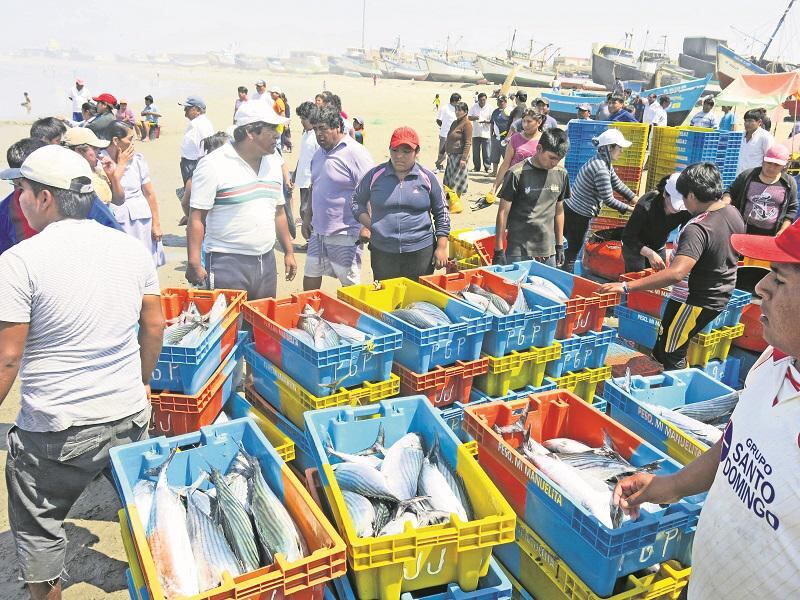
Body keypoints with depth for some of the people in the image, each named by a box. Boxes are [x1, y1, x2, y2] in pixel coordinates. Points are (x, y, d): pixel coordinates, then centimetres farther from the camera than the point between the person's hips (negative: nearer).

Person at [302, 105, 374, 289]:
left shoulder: (355, 153, -14)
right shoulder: (319, 154, 12)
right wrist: (308, 216, 18)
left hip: (344, 234, -8)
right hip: (318, 231, 8)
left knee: (349, 284, 4)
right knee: (310, 275, 16)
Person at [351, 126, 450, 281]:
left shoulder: (427, 178, 2)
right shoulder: (375, 175, 2)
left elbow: (441, 213, 9)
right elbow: (357, 201, 13)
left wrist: (441, 248, 4)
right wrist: (367, 224, -4)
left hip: (421, 252, 0)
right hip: (382, 253, 1)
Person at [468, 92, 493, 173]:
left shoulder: (490, 108, -1)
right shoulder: (474, 107, 4)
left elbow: (492, 120, -2)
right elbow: (469, 117, 5)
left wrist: (485, 121, -21)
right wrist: (474, 118, -16)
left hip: (486, 133, -2)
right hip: (475, 133, 3)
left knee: (486, 152, -3)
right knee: (475, 152, 8)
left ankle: (487, 168, 6)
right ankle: (476, 168, 18)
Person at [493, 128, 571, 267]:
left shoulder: (561, 174, 4)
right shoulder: (517, 174, -10)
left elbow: (559, 210, 14)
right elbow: (503, 212, -7)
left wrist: (560, 245, 14)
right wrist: (499, 250, -8)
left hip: (548, 252, 5)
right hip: (519, 252, -4)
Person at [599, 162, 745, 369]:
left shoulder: (697, 229, -31)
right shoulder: (734, 213, -2)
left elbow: (676, 273, -43)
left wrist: (627, 287, -42)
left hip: (695, 303, -9)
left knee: (670, 357, 6)